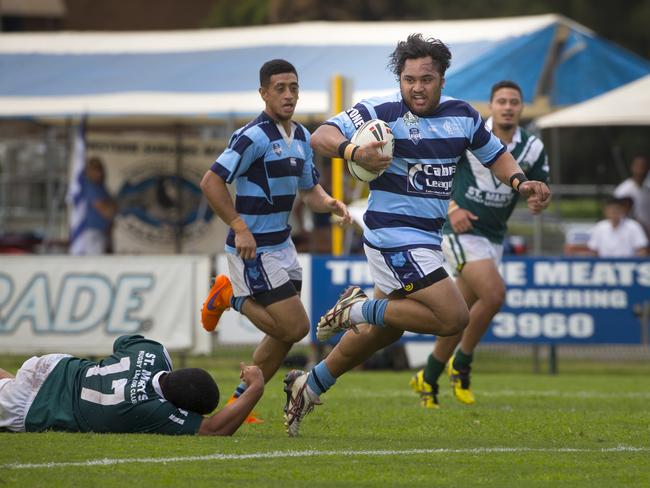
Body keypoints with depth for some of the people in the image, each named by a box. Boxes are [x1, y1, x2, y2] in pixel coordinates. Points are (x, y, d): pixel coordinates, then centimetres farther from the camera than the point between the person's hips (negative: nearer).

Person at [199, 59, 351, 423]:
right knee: (294, 327, -12)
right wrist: (240, 227, -23)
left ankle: (240, 401, 24)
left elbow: (309, 190, 17)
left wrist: (330, 203, -5)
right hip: (254, 249, -9)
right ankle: (231, 296, 7)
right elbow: (211, 182, -20)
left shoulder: (301, 137, 10)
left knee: (286, 333, 11)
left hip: (283, 245, 9)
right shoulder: (254, 137, -17)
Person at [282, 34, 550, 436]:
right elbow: (321, 136, -16)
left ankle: (310, 384, 33)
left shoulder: (462, 115, 5)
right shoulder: (382, 112, -14)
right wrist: (353, 151, -37)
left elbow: (494, 154, 19)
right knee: (453, 317, -18)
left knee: (384, 331, 18)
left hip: (426, 240, 8)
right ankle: (361, 309, -3)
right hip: (394, 237, -8)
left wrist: (520, 182, -1)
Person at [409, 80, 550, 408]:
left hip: (493, 239, 5)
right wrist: (451, 206, -14)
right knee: (494, 294, -24)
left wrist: (539, 202, -17)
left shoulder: (533, 148, 1)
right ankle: (462, 364, -4)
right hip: (461, 231, -5)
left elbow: (540, 192, 7)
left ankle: (427, 380, 25)